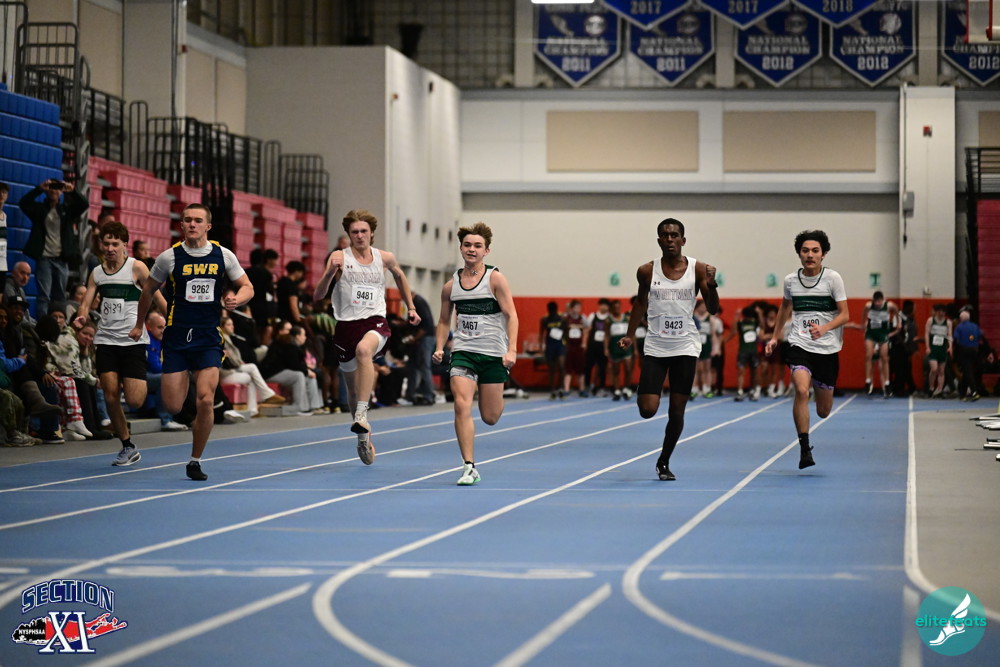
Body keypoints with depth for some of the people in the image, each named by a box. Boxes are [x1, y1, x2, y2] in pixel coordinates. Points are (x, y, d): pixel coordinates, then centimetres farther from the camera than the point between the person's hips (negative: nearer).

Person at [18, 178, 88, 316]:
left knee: (60, 298, 6)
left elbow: (84, 205, -1)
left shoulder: (67, 209, 12)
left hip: (62, 259, 3)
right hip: (44, 258, -2)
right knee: (44, 296, -9)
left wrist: (72, 191, -18)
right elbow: (23, 203, -9)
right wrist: (39, 189, -21)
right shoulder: (39, 209, 7)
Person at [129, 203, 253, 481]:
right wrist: (139, 325, 22)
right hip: (176, 338, 0)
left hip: (208, 338, 0)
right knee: (173, 407, -5)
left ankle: (195, 461, 4)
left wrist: (237, 299, -12)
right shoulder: (170, 257, -2)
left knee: (206, 400, -13)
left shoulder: (223, 255, 1)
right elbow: (148, 290, 14)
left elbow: (247, 287, 11)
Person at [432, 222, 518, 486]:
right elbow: (444, 321, 17)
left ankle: (498, 398, 45)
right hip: (463, 352, 2)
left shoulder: (495, 278, -4)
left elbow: (511, 315, -7)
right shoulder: (451, 285, 6)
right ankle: (469, 467, -14)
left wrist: (511, 350, -18)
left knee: (490, 417, 6)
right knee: (462, 406, -17)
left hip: (493, 354, -2)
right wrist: (440, 347, 1)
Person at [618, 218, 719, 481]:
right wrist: (630, 335, 12)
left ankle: (664, 462, 20)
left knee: (677, 411, 2)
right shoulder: (647, 271, -1)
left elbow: (713, 309, -2)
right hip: (655, 348, 0)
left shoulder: (697, 269, -3)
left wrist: (711, 284, -20)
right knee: (647, 410, -11)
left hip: (685, 347, 0)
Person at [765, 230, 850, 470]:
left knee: (823, 411, 8)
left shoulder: (833, 278, -5)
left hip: (827, 348, -1)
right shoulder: (790, 280, 4)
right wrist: (775, 336, 24)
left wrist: (824, 328, -24)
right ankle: (804, 449, -20)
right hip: (799, 345, 1)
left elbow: (844, 315, -6)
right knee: (801, 390, -27)